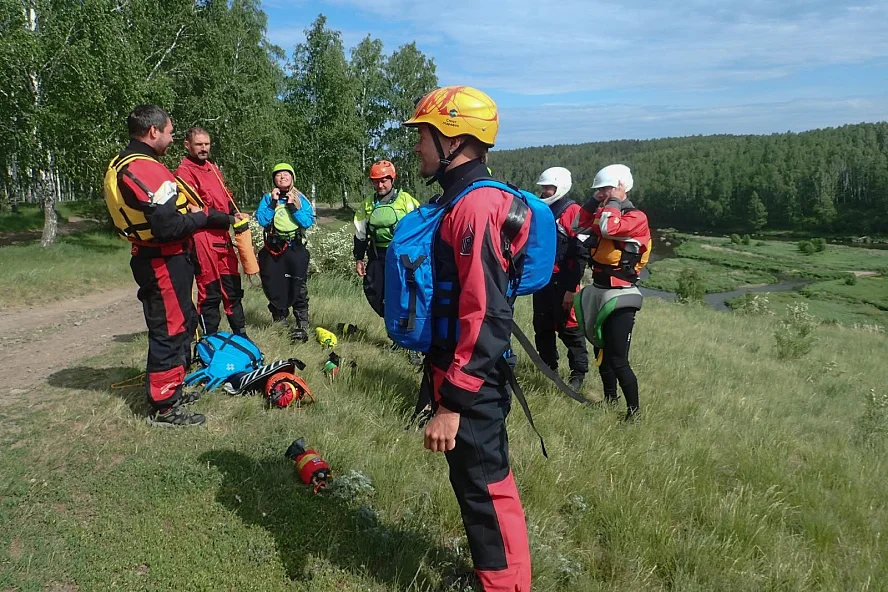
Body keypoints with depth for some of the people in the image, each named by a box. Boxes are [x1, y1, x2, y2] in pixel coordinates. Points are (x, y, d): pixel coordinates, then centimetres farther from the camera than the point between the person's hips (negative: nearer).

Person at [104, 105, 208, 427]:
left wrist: (187, 212, 4)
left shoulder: (123, 164, 13)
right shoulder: (145, 168, -21)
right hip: (164, 263, -11)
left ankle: (171, 391, 34)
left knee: (182, 324, 21)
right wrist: (199, 217, -10)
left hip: (158, 259, 11)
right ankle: (163, 408, 9)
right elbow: (168, 226, -28)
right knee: (170, 331, -2)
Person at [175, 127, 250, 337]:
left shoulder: (213, 168, 18)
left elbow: (226, 196, 23)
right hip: (203, 239, -8)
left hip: (223, 237, 8)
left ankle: (241, 335, 25)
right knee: (210, 293, -2)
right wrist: (230, 219, -16)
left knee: (233, 289, 14)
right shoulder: (184, 172, -9)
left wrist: (236, 213, 2)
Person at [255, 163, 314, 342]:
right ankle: (280, 316, 29)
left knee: (298, 288, -5)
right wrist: (273, 202, -13)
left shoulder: (300, 198, 4)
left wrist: (292, 206, -14)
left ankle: (302, 326, 0)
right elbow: (261, 220, -8)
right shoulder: (268, 198, 6)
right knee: (272, 285, 9)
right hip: (272, 249, 2)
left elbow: (308, 222, -9)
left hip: (295, 249, -2)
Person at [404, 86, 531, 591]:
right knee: (476, 479, 22)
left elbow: (485, 318, -27)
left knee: (484, 487, 4)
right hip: (455, 372, 10)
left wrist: (452, 402, -25)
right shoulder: (459, 201, 11)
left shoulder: (476, 207, -21)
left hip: (470, 383, -10)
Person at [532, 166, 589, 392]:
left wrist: (571, 288, -16)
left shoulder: (574, 212, -10)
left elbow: (581, 254, -15)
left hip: (563, 283, -8)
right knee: (542, 327, 14)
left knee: (568, 328, -1)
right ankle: (548, 369, 28)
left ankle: (578, 373, 11)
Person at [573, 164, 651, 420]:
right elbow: (578, 228, 9)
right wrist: (594, 200, 4)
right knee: (601, 353, 18)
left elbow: (608, 228, -30)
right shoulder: (606, 212, 12)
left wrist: (614, 200, -17)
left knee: (617, 360, -9)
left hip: (621, 295, -9)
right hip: (598, 291, 9)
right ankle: (610, 398, 35)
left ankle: (634, 410, 4)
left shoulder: (637, 217, -13)